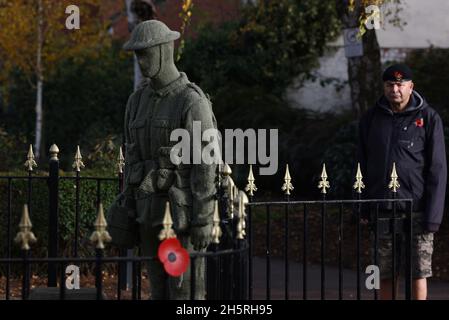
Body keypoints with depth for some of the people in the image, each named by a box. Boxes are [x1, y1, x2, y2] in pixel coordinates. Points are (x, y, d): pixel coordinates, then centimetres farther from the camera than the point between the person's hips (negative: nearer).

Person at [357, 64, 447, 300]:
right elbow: (362, 165, 12)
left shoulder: (428, 118, -2)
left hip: (416, 211, -3)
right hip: (381, 211, 3)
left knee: (418, 274, -1)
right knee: (385, 275, 7)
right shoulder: (371, 118, 8)